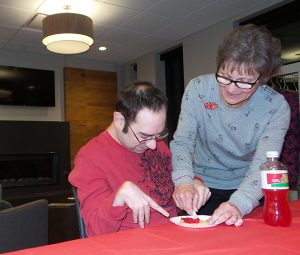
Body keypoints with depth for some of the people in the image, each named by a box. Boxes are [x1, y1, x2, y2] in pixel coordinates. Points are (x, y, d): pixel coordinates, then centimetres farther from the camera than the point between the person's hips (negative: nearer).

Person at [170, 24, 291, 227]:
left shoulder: (276, 107, -16)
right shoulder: (198, 89, -13)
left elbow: (262, 165, -23)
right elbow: (182, 141, -14)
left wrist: (239, 204, -41)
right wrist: (184, 180, -34)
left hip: (248, 189, 0)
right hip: (202, 186, 0)